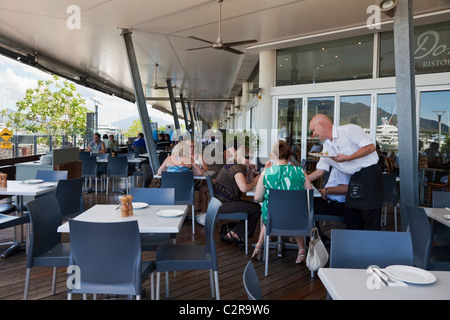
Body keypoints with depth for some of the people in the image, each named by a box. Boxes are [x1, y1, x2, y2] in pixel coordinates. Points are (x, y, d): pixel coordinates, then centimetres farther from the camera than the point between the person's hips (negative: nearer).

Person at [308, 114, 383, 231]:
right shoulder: (327, 146, 13)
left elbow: (370, 147, -15)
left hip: (370, 174, -8)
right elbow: (320, 171, 16)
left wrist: (348, 158, -20)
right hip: (354, 179, 8)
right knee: (351, 216, 10)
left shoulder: (348, 130, -9)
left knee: (370, 217, -5)